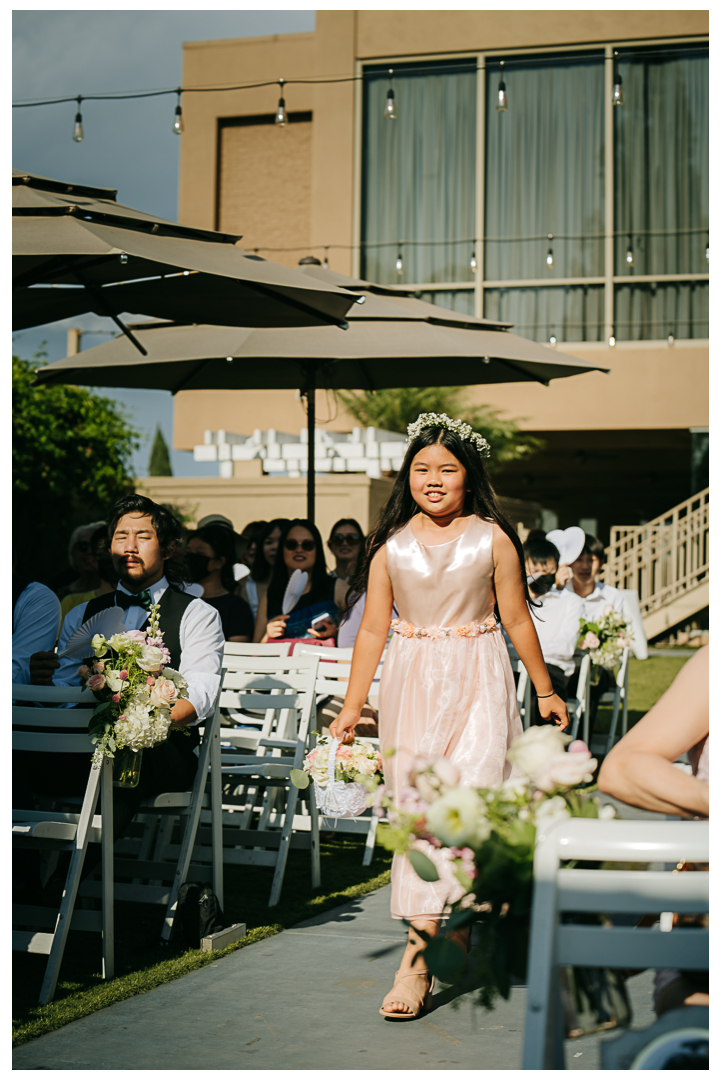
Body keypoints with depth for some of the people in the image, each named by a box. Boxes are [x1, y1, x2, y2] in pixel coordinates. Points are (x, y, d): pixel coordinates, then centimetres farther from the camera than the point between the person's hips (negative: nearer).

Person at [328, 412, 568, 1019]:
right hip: (411, 685, 2)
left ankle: (418, 956, -7)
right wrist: (352, 707, 6)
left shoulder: (492, 539, 1)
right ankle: (454, 933, 13)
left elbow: (517, 619, 9)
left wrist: (545, 690, 15)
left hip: (477, 684, -2)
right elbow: (372, 630, 8)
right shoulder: (391, 546, 5)